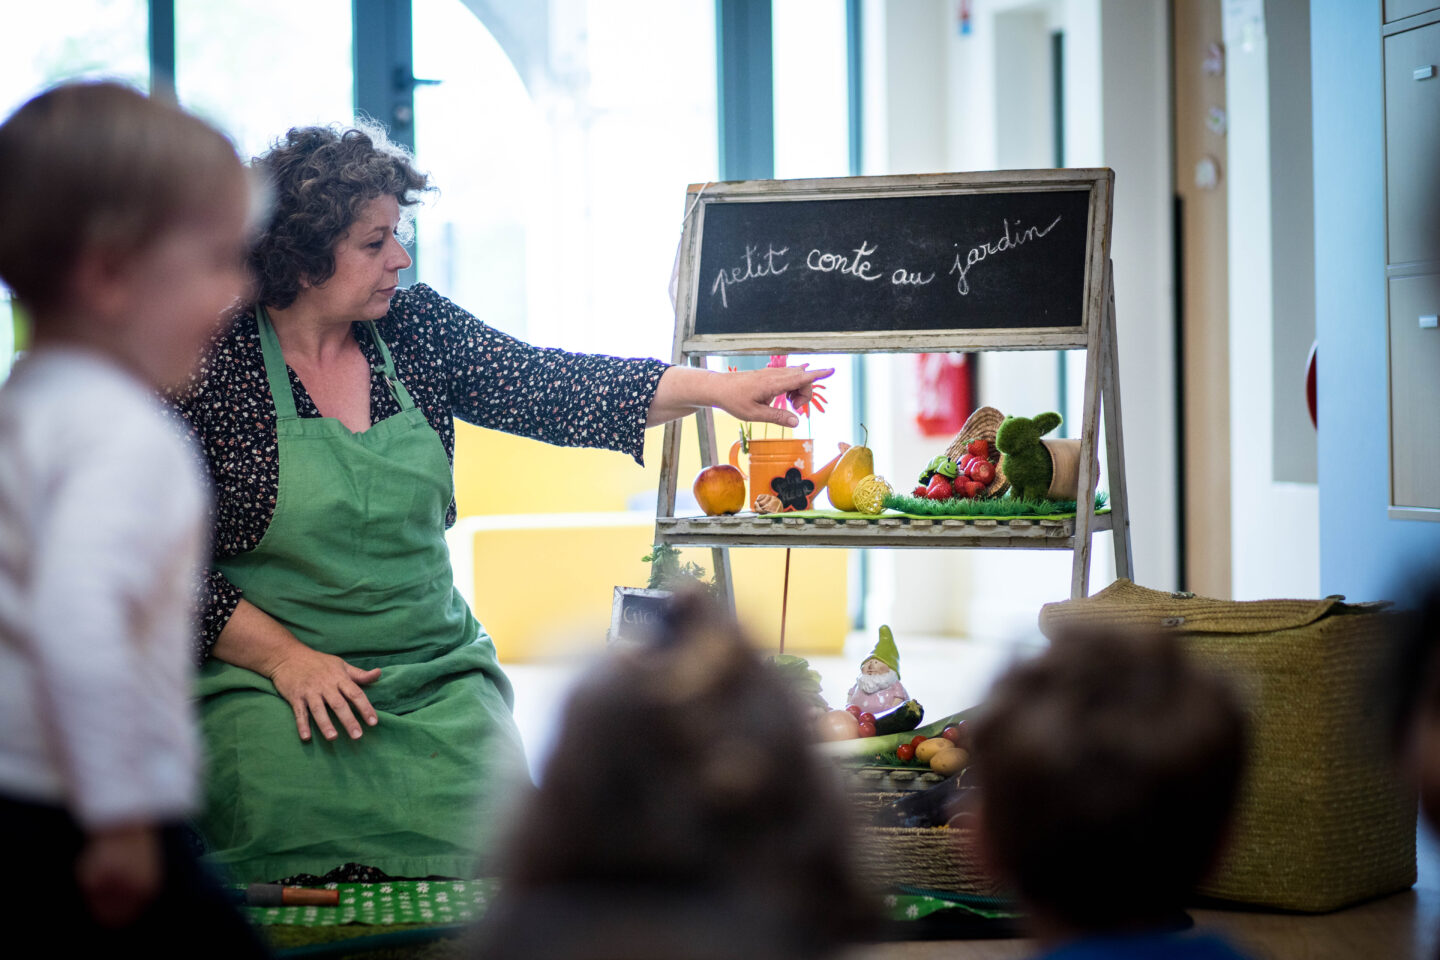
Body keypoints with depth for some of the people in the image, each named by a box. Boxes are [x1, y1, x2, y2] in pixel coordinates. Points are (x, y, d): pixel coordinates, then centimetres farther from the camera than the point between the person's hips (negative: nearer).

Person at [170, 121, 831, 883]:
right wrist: (286, 658, -14)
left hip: (435, 672, 4)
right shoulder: (211, 363, -6)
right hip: (271, 681, -4)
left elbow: (547, 387, 4)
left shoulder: (415, 327, 8)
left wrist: (718, 388, -4)